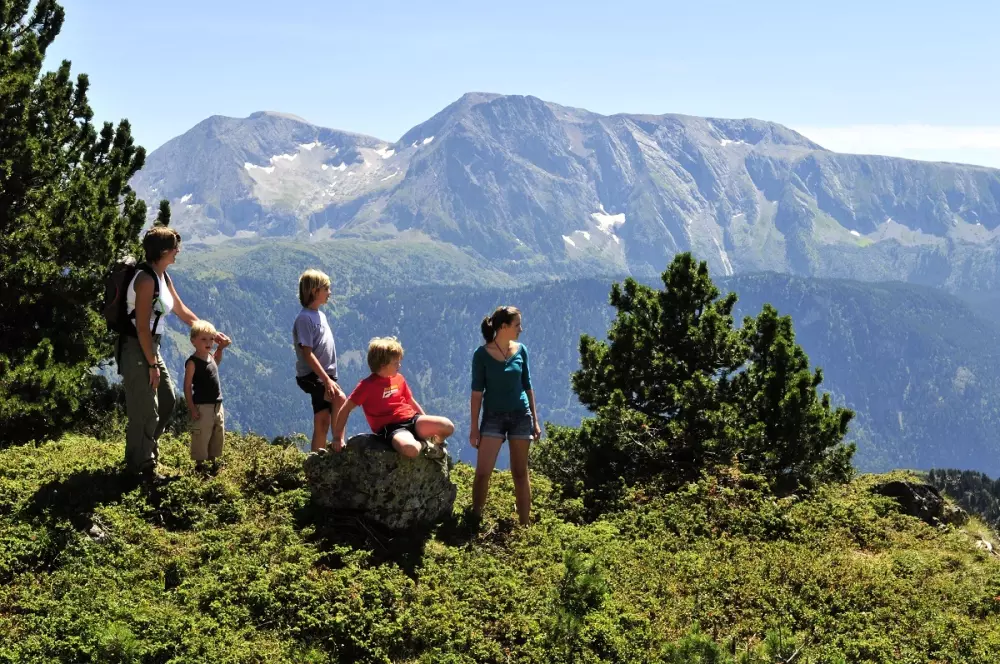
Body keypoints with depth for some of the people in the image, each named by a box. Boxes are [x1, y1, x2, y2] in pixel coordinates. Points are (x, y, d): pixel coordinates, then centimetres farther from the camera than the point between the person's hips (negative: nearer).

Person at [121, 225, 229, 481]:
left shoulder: (163, 278, 8)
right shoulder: (146, 279, -20)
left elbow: (182, 311, 21)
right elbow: (142, 327, -22)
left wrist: (211, 333, 22)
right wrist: (152, 364, -19)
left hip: (151, 347, 10)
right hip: (137, 349, -10)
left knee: (167, 400, 19)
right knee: (145, 411, -1)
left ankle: (144, 452, 34)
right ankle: (142, 468, 12)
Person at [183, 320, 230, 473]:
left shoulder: (211, 356, 8)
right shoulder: (192, 362, -14)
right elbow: (187, 387, -14)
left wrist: (221, 348, 19)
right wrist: (192, 408, -18)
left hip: (217, 406, 8)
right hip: (202, 407, -8)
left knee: (218, 434, 15)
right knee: (201, 436, -3)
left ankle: (213, 459, 28)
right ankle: (199, 463, 8)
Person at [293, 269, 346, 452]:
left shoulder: (321, 315, 14)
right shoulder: (304, 318, -13)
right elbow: (307, 354, -19)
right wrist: (327, 380, -24)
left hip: (325, 375, 9)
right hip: (312, 376, -9)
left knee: (323, 422, 8)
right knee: (340, 398, -31)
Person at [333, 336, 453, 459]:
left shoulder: (399, 378, 12)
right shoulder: (367, 385, -6)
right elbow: (346, 409, -4)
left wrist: (428, 422, 24)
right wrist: (338, 438, -5)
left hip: (412, 419, 5)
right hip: (390, 428, -5)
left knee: (448, 426, -18)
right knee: (410, 449, -39)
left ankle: (435, 442, 14)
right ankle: (422, 444, -3)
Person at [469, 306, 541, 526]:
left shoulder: (521, 351, 1)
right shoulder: (482, 354, -8)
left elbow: (527, 386, 9)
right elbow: (477, 392, -6)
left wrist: (535, 420, 8)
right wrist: (474, 426, -8)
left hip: (520, 415, 3)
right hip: (493, 416, -3)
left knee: (520, 473, 7)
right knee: (482, 472, -8)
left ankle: (525, 524, 14)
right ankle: (475, 520, 7)